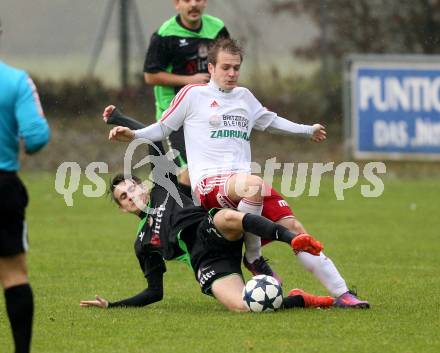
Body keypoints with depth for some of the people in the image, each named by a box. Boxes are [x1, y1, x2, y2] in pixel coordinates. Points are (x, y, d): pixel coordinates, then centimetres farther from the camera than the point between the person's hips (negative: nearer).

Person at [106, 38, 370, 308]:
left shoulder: (244, 96, 24)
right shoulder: (193, 94, 9)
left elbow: (270, 121, 42)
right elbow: (163, 128, 14)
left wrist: (308, 131, 52)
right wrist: (133, 135, -4)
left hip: (245, 180, 6)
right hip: (209, 182, -6)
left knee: (293, 226, -12)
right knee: (254, 185, -40)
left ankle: (341, 293, -10)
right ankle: (253, 258, -19)